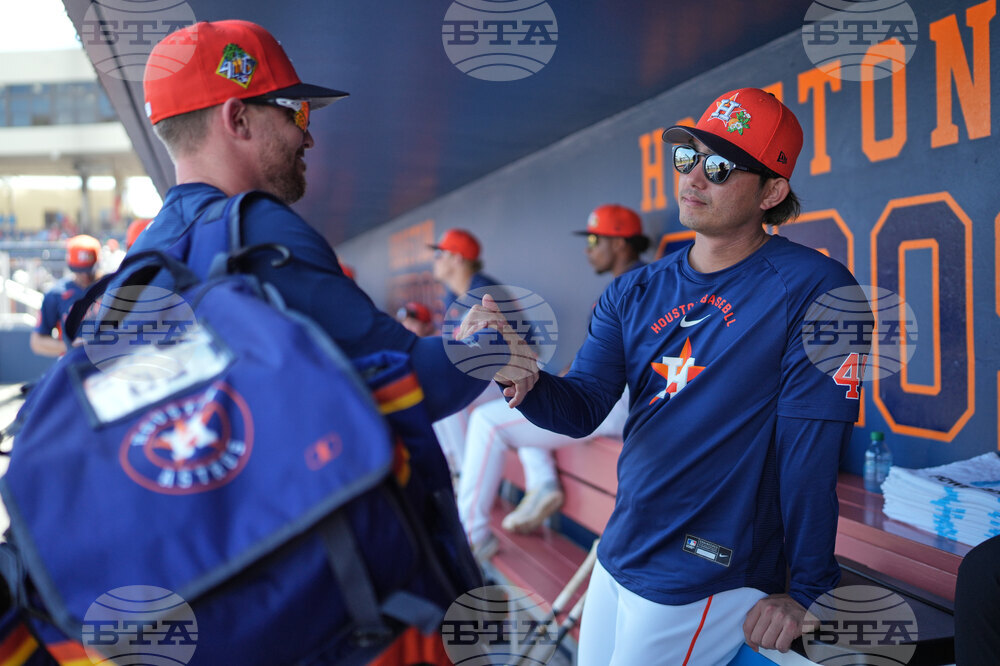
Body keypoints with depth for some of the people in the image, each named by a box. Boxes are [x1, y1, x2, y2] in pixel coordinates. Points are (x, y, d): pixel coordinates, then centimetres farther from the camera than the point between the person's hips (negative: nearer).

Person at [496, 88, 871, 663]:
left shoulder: (815, 290, -15)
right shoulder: (636, 293, 4)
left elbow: (810, 455, -17)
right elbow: (583, 409, -2)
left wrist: (806, 592, -15)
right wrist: (525, 383, -23)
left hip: (708, 585, -6)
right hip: (617, 558, 6)